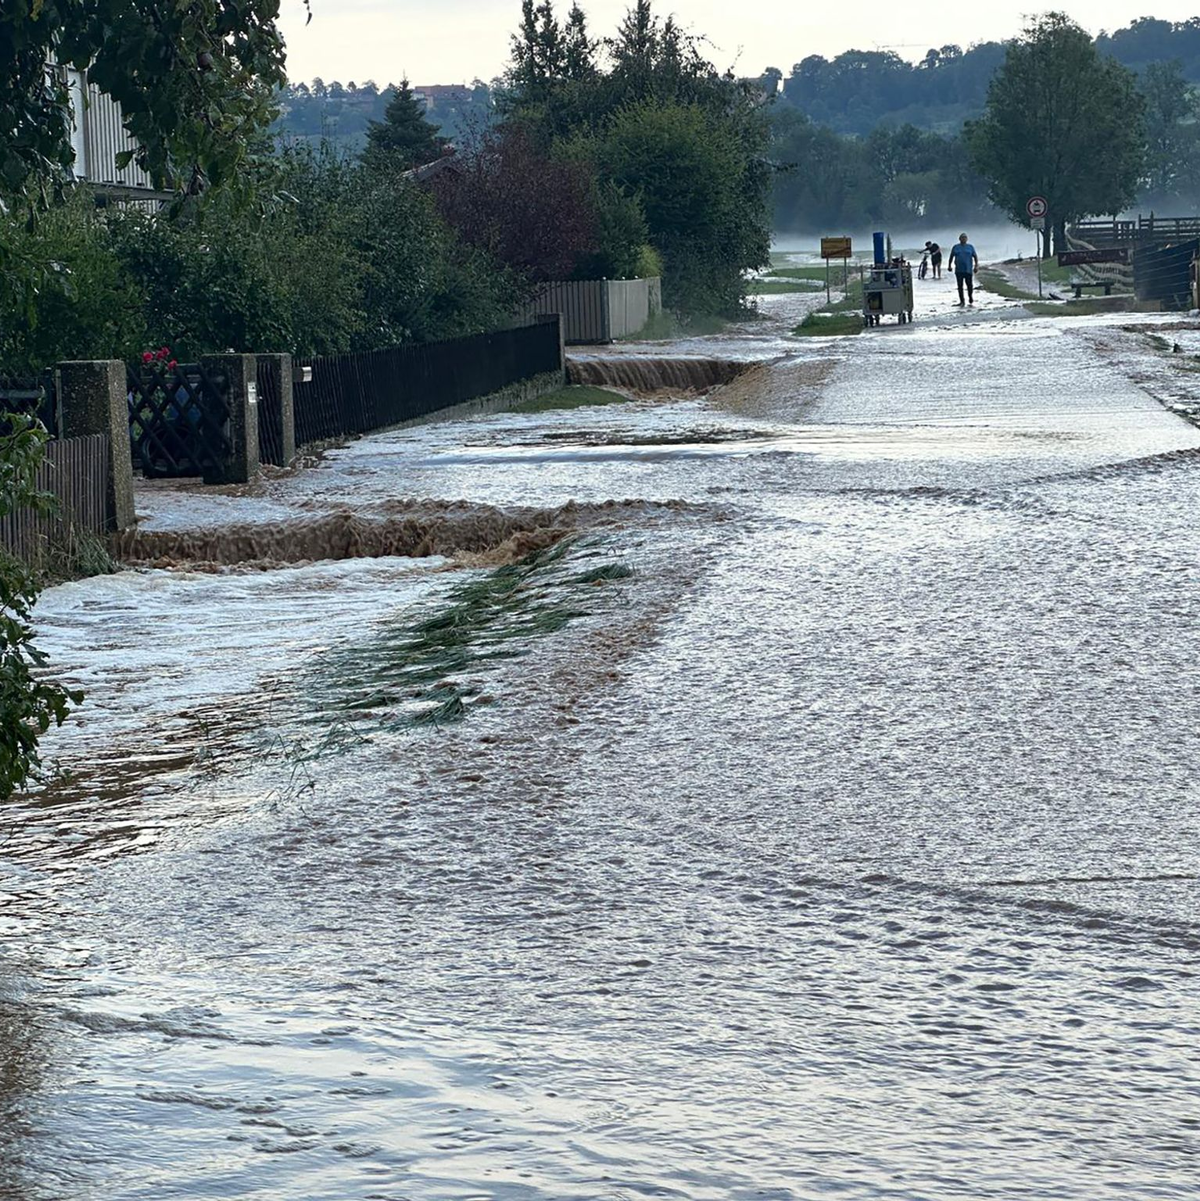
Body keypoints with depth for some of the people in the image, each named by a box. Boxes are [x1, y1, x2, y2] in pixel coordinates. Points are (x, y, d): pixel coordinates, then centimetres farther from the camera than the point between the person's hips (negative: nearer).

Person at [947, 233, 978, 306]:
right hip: (959, 270, 1)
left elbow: (975, 257, 5)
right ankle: (962, 301, 2)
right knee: (960, 286, -3)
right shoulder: (956, 247, 9)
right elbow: (951, 257, 16)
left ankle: (970, 299, 22)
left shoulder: (970, 247, 6)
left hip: (968, 270, -1)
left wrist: (976, 266, -6)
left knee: (970, 285, 0)